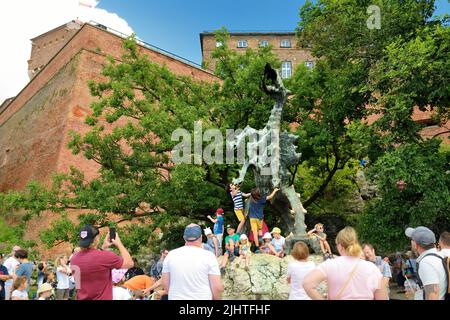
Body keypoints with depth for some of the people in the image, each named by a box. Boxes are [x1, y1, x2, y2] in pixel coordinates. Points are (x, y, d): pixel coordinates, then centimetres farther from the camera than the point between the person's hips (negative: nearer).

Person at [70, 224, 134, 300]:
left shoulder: (74, 258, -3)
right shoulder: (105, 256, -23)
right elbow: (130, 263, -10)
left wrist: (104, 248, 11)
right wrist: (119, 244, -2)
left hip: (81, 298, 6)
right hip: (102, 298, -6)